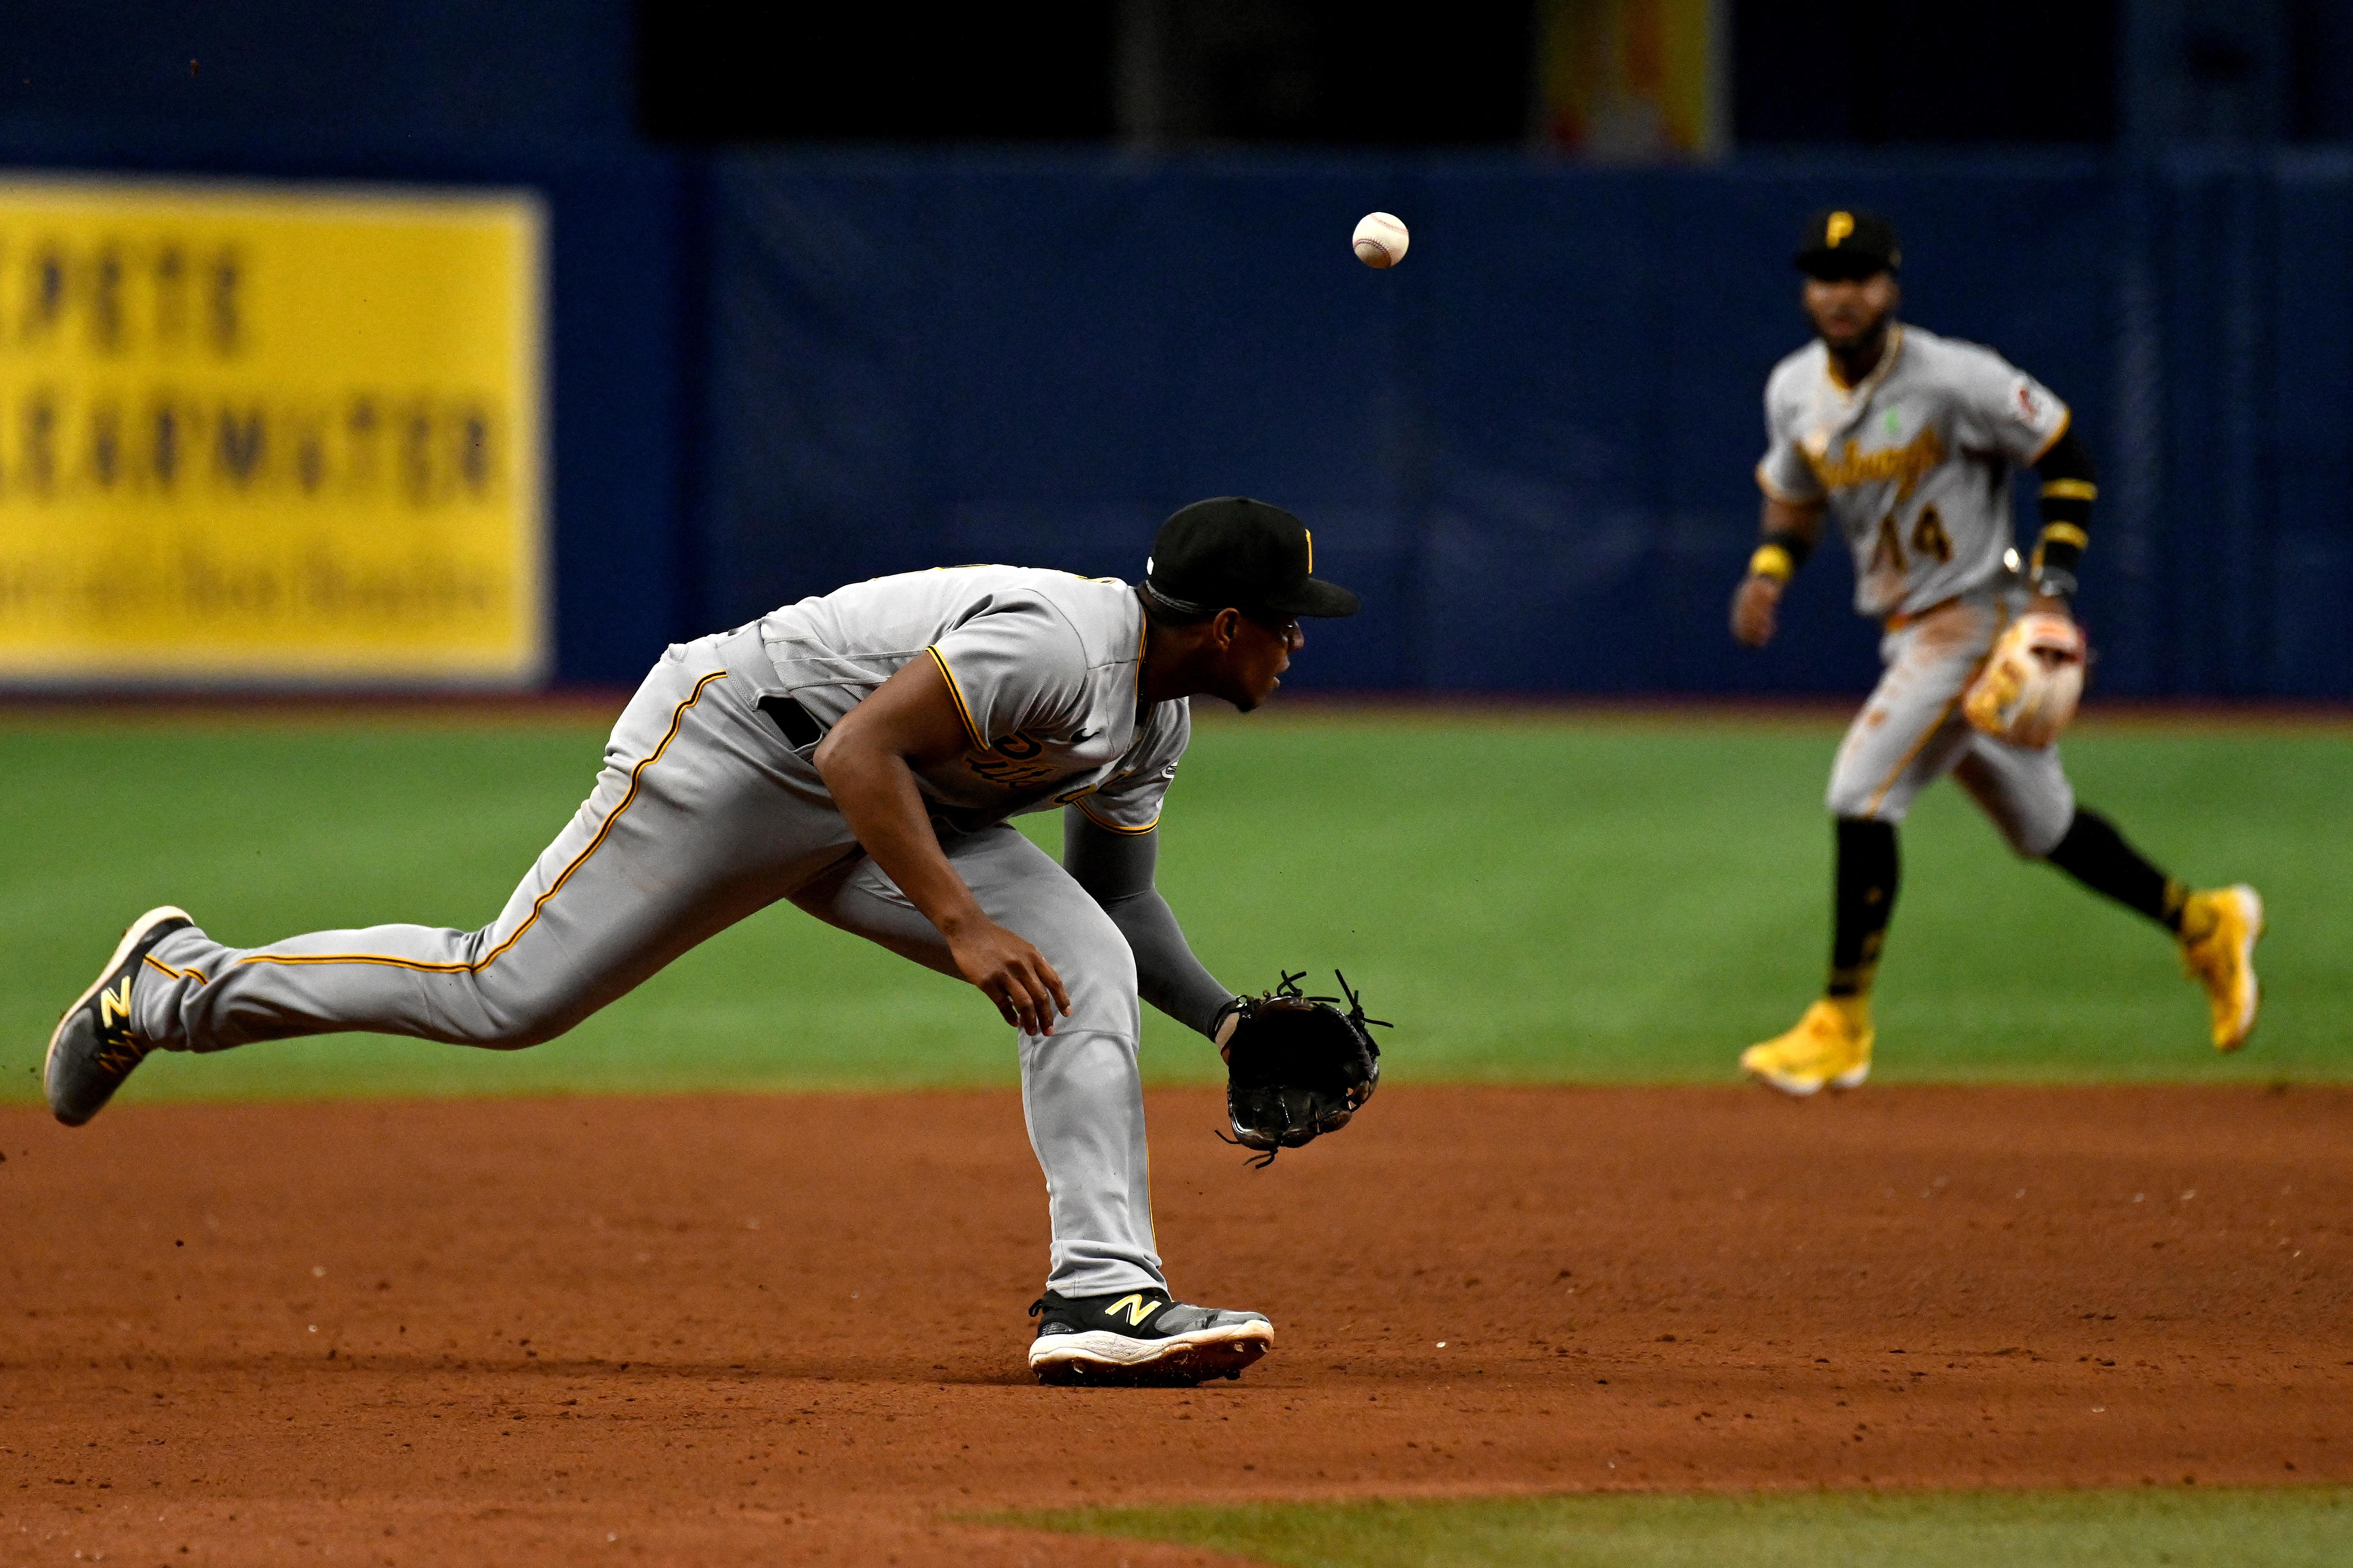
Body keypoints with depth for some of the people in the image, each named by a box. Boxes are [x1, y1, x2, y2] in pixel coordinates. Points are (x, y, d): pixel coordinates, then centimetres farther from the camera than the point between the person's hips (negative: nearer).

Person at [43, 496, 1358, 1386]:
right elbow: (857, 752, -34)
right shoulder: (1054, 643, -29)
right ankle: (177, 986, 13)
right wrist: (962, 925, -36)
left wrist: (1230, 1018, 0)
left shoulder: (1158, 716, 3)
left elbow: (1125, 901, 15)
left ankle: (1104, 1292, -18)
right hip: (731, 757, -9)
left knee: (1087, 963, -11)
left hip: (885, 808, 9)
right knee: (504, 995, -7)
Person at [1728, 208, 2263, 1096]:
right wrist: (1768, 572, -3)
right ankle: (2204, 924, 35)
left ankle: (1842, 1029, -11)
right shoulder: (1795, 390, 2)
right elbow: (1793, 497, 18)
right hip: (1908, 627, 8)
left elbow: (2068, 461, -10)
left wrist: (2053, 589, -17)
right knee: (2038, 822, 16)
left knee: (1863, 791, -18)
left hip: (1977, 616, -8)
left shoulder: (1957, 381, -18)